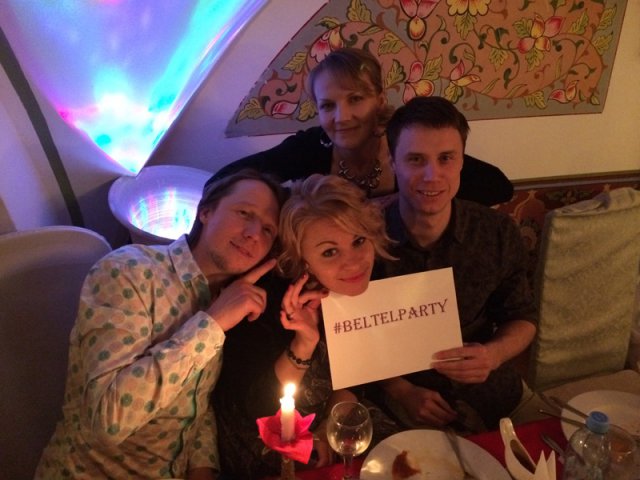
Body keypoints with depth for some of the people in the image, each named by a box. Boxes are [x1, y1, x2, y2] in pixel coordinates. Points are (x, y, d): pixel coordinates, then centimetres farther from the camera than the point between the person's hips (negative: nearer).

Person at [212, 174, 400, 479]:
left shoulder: (372, 286, -16)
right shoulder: (270, 302, -31)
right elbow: (258, 408, -23)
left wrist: (329, 429, -9)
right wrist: (303, 345, -36)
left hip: (327, 415, 5)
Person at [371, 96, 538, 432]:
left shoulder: (498, 233, -7)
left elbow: (522, 318, 6)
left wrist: (494, 354, -16)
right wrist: (400, 390, -13)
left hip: (488, 395, 3)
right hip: (399, 402, -2)